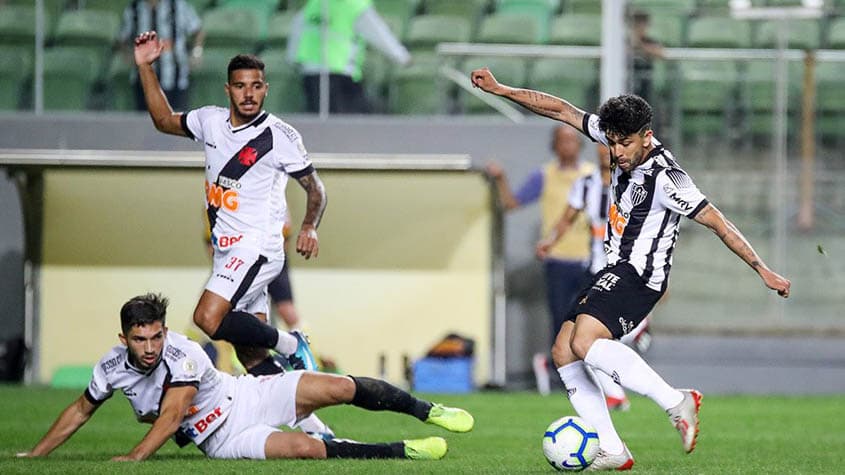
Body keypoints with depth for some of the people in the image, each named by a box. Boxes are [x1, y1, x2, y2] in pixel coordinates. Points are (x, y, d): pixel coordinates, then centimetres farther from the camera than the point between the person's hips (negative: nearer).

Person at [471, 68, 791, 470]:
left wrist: (763, 271, -16)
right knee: (563, 352, 2)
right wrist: (499, 90, 7)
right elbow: (561, 110, 9)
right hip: (615, 271, 9)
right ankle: (612, 451, 0)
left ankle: (675, 402, -23)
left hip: (640, 274, -9)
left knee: (585, 343, -27)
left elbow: (717, 222, -17)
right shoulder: (615, 136, 1)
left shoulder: (665, 177, -20)